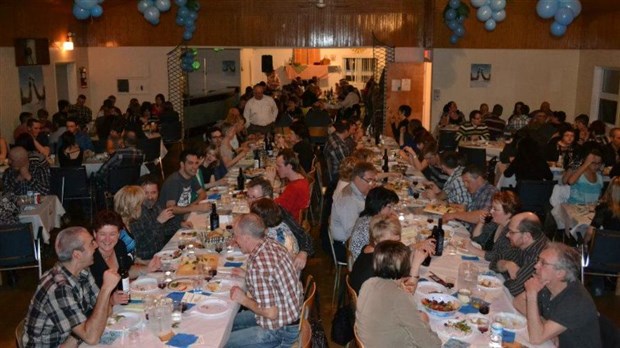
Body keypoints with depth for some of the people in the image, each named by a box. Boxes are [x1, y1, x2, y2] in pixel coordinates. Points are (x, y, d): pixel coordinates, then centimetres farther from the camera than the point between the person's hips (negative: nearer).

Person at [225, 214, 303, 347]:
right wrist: (247, 276, 10)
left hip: (280, 332, -9)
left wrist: (244, 300, -14)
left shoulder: (258, 265, -30)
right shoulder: (272, 244, -4)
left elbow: (270, 313, -27)